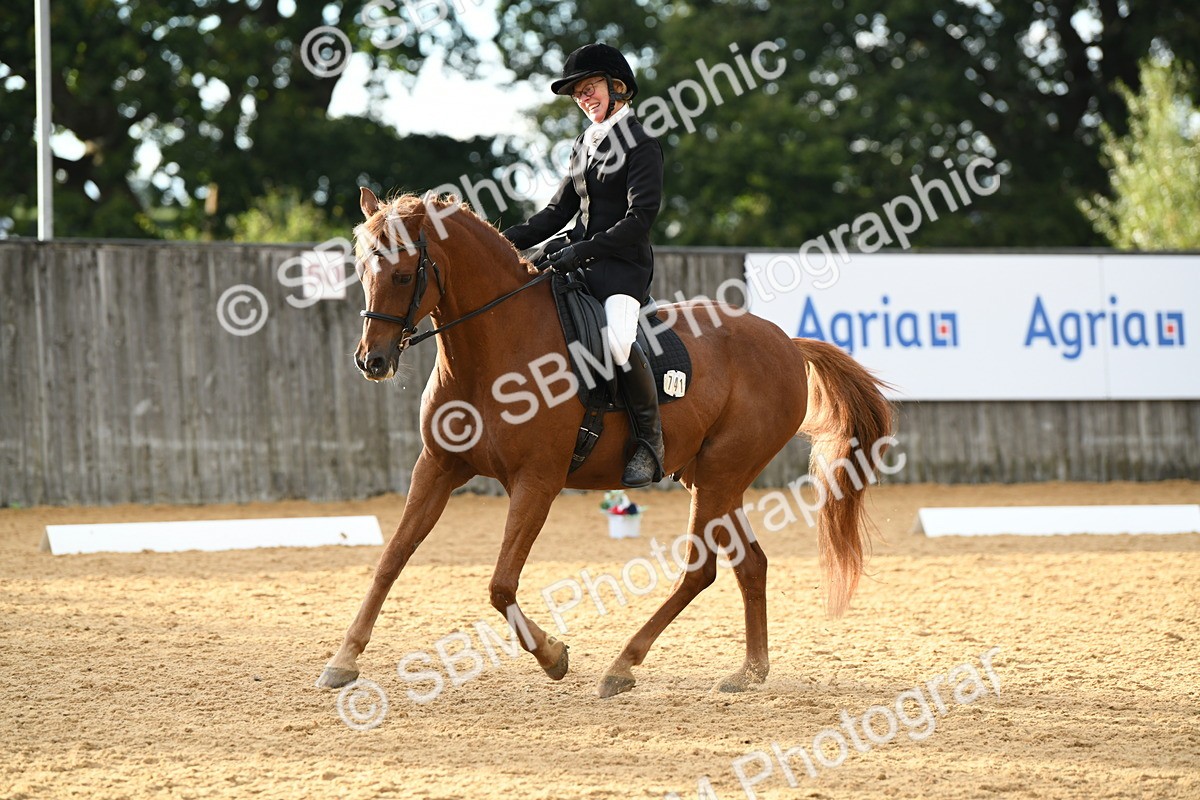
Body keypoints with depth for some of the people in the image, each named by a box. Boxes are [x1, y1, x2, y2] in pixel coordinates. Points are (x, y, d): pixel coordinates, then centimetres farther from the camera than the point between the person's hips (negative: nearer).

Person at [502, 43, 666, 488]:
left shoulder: (640, 146, -7)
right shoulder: (586, 145, 18)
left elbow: (641, 217, -15)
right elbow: (561, 209, 21)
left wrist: (586, 250, -24)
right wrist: (512, 240, 7)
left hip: (623, 263, -9)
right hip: (576, 256, 9)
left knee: (618, 338, -35)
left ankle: (650, 442, -21)